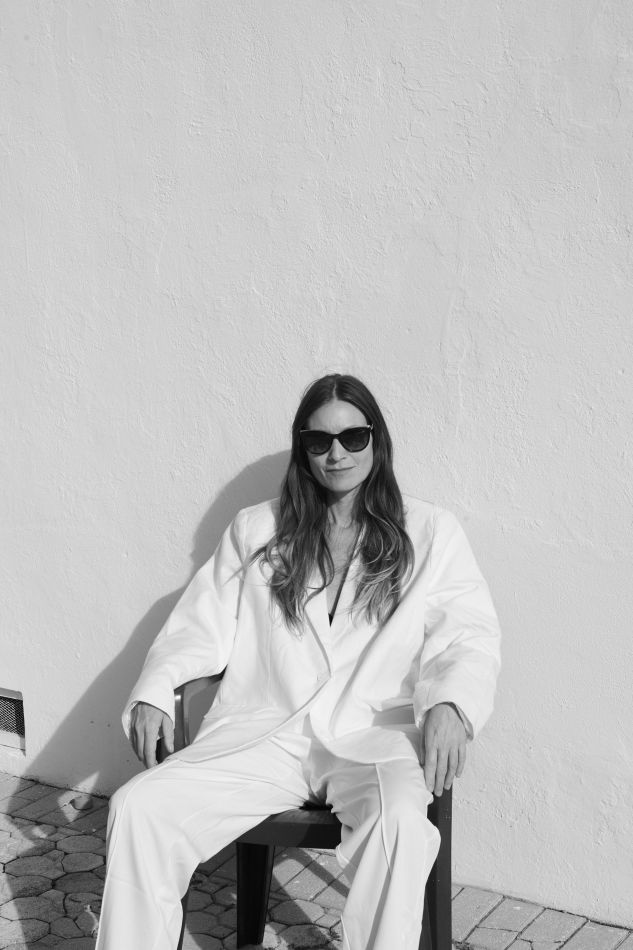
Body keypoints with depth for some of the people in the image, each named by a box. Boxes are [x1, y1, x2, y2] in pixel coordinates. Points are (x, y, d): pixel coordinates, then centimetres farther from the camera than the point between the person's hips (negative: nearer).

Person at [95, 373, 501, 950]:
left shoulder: (430, 533, 10)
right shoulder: (255, 531, 17)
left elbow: (469, 636, 2)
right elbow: (204, 625, 11)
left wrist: (450, 704, -20)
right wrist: (155, 690, -8)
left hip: (375, 737, -2)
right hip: (262, 733, 2)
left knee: (400, 821, -35)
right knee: (138, 806, -18)